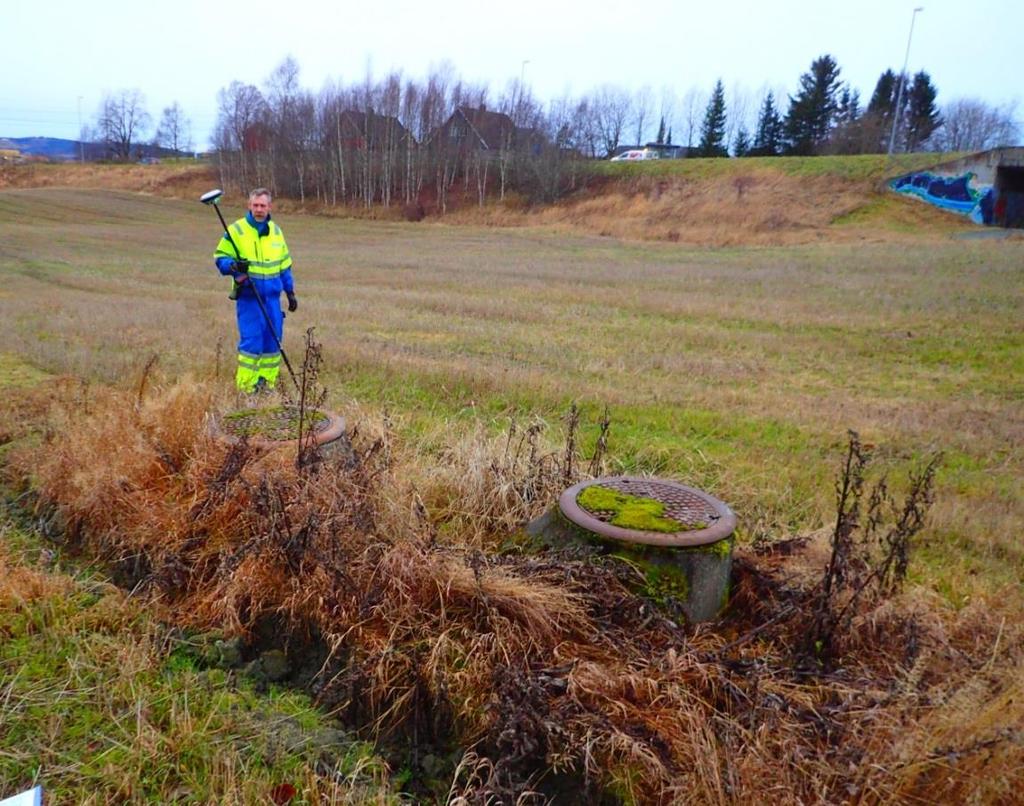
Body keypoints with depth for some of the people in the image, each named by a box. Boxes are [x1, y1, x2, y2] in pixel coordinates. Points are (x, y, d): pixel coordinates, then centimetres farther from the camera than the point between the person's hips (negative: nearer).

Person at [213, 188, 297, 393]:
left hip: (272, 296, 5)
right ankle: (246, 387, 1)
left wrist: (290, 291, 17)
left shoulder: (276, 230, 13)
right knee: (251, 341, -8)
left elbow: (285, 264, 20)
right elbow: (220, 258, 0)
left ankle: (267, 383, 17)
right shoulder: (236, 230, -2)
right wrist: (234, 265, -21)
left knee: (273, 340, 5)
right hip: (248, 296, -5)